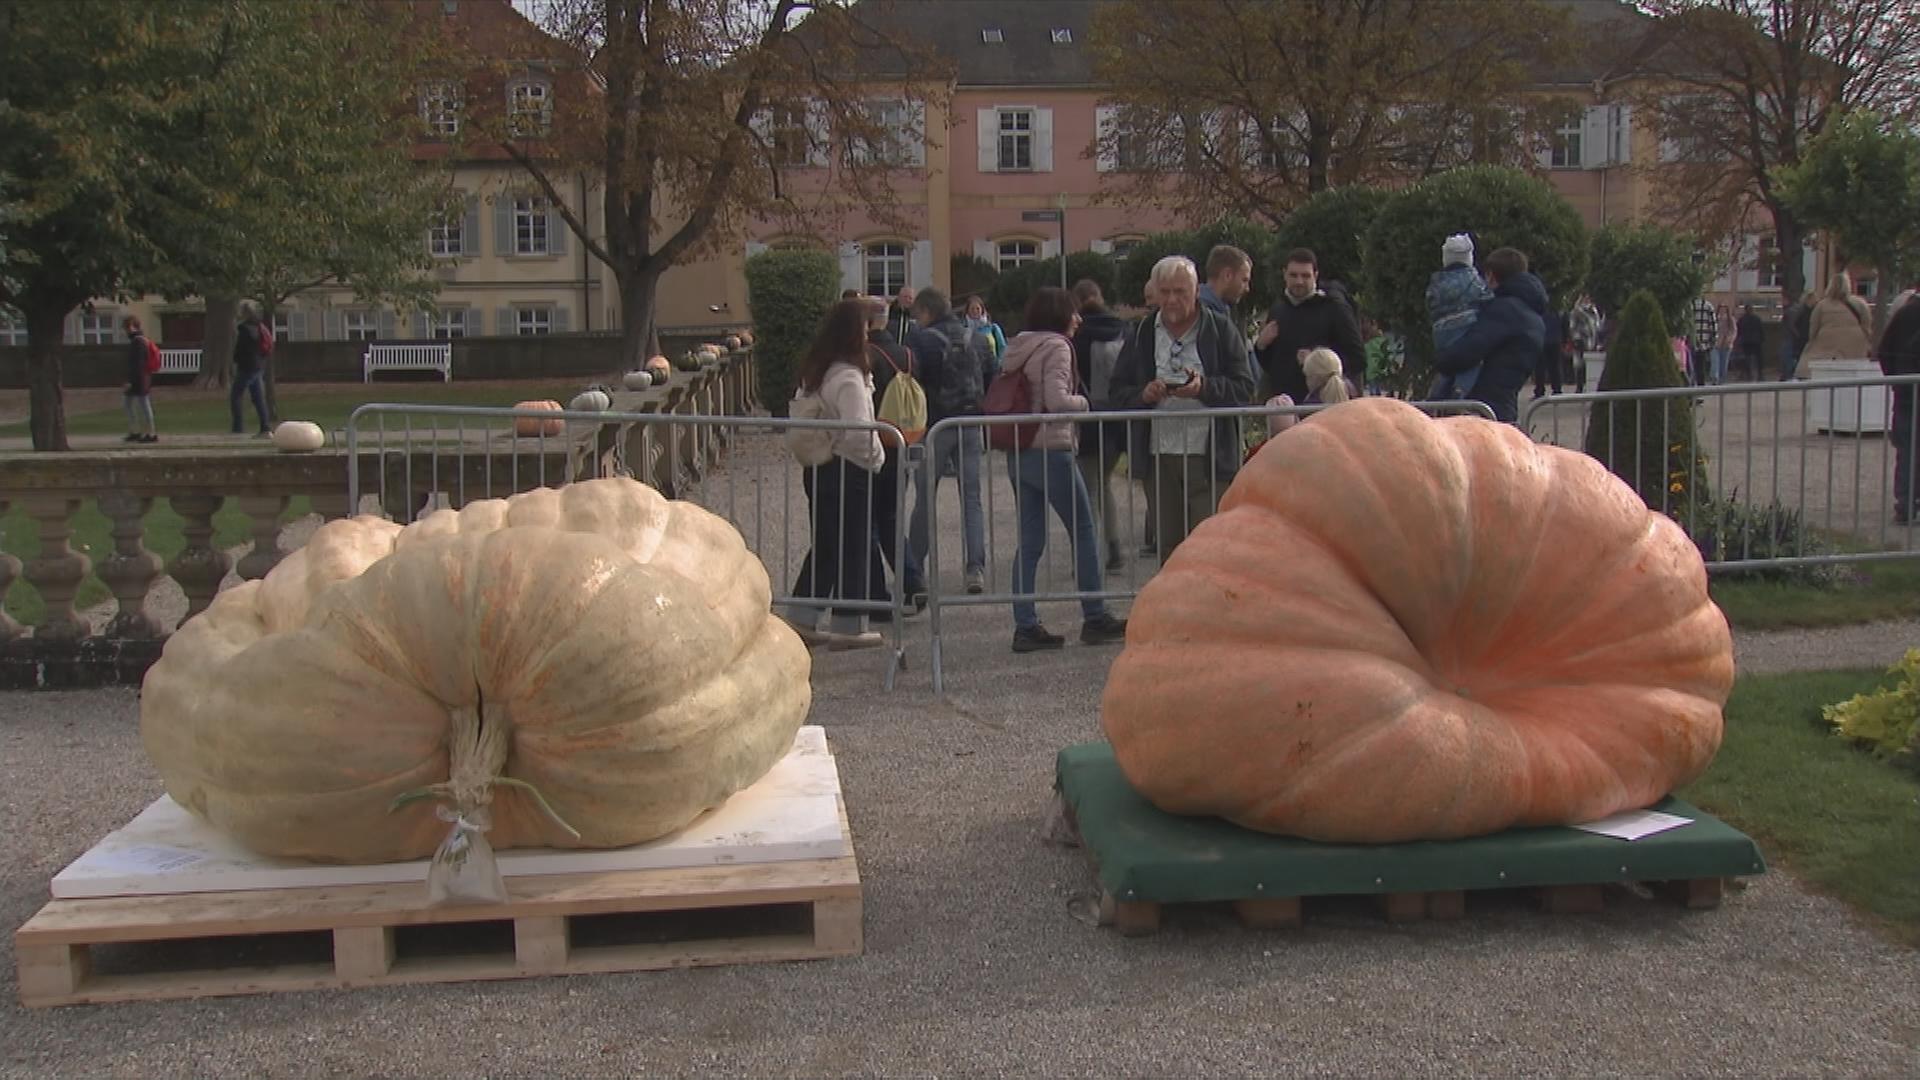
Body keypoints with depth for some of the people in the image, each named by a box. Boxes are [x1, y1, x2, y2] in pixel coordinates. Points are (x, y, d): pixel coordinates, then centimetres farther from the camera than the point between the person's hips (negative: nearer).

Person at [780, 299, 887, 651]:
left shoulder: (813, 372, 9)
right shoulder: (849, 377, -19)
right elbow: (859, 432, -24)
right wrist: (877, 457, -9)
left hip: (817, 467, 8)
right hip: (848, 470, -8)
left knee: (825, 544, 15)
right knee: (854, 546, 3)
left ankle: (800, 618, 17)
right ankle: (848, 626, 10)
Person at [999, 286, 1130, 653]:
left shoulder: (1016, 348, 13)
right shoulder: (1056, 347, -10)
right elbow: (1056, 400, -20)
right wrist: (1082, 401, -1)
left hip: (1018, 454, 8)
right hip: (1050, 451, -8)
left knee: (1030, 541, 8)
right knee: (1083, 532, 5)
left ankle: (1025, 626, 5)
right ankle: (1094, 618, 10)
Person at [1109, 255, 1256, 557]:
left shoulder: (1221, 331, 2)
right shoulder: (1141, 336, 12)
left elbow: (1244, 387, -3)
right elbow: (1118, 391, 10)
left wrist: (1205, 387, -20)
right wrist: (1143, 394, -12)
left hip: (1209, 456, -3)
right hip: (1159, 456, 3)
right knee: (1168, 547, 9)